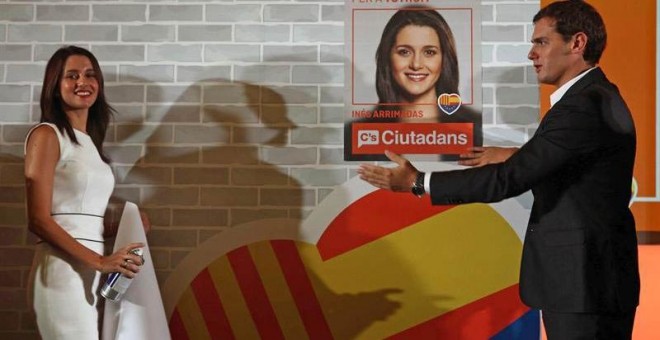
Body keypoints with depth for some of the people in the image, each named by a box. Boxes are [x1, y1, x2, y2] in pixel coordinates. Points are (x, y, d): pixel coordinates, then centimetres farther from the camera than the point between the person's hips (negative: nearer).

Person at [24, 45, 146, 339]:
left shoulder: (89, 141, 18)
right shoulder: (47, 135, -5)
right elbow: (39, 220, -13)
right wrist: (100, 261, -17)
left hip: (89, 273, 7)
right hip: (62, 268, -7)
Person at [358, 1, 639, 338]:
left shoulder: (583, 105, -20)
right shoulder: (600, 97, 12)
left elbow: (510, 178, -23)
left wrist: (417, 182, -18)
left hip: (582, 282, -10)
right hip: (594, 277, 10)